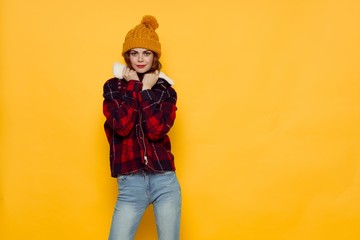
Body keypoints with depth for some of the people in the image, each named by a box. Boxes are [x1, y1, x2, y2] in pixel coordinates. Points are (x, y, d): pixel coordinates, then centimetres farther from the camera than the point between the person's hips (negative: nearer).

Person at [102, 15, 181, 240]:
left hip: (165, 181, 1)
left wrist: (146, 90, -8)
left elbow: (157, 130, -11)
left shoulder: (165, 89, 6)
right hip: (130, 184, -1)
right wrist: (133, 86, -7)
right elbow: (122, 127, -13)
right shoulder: (113, 86, 4)